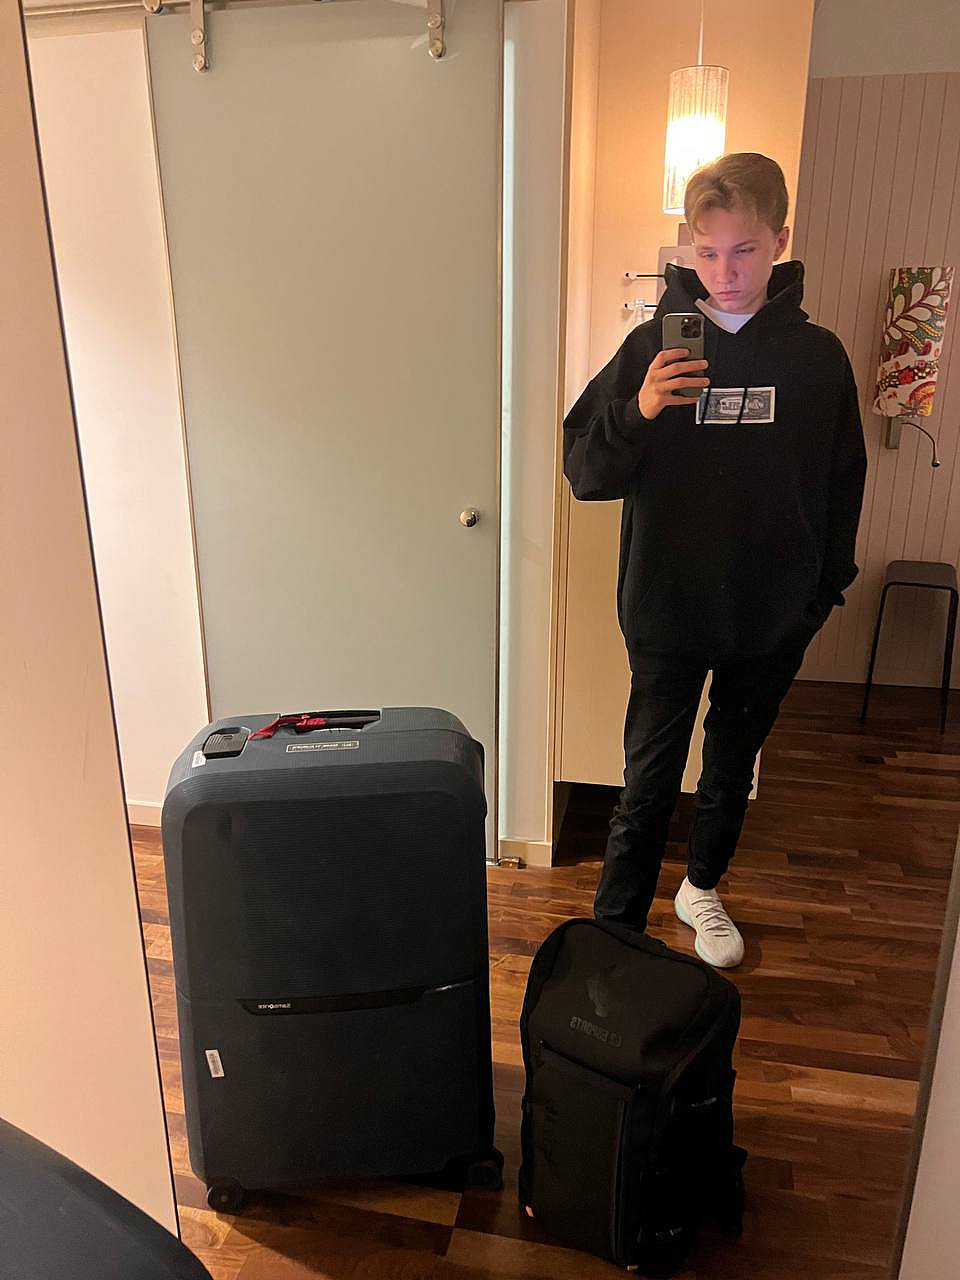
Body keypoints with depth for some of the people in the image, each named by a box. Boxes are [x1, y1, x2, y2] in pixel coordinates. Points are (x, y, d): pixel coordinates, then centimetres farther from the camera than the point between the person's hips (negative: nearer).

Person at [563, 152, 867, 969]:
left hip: (773, 621, 3)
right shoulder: (653, 345, -5)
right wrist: (636, 414, -26)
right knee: (650, 783, 2)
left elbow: (844, 481, 9)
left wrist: (827, 586, 8)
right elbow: (584, 473, -8)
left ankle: (702, 887, 43)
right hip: (669, 615, -2)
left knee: (733, 769, 19)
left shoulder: (819, 356, -1)